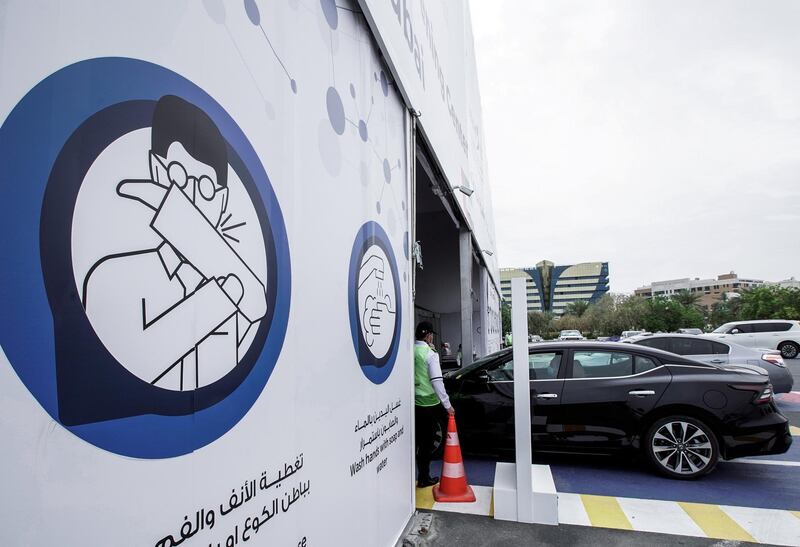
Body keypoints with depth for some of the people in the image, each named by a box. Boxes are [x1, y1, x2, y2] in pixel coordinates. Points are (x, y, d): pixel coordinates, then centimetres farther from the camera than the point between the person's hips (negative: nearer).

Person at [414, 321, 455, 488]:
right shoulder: (430, 354, -16)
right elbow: (437, 381, -19)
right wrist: (447, 405, -15)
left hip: (412, 403, 5)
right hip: (428, 404, -5)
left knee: (415, 440, 21)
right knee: (427, 442, 7)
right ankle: (424, 478, 17)